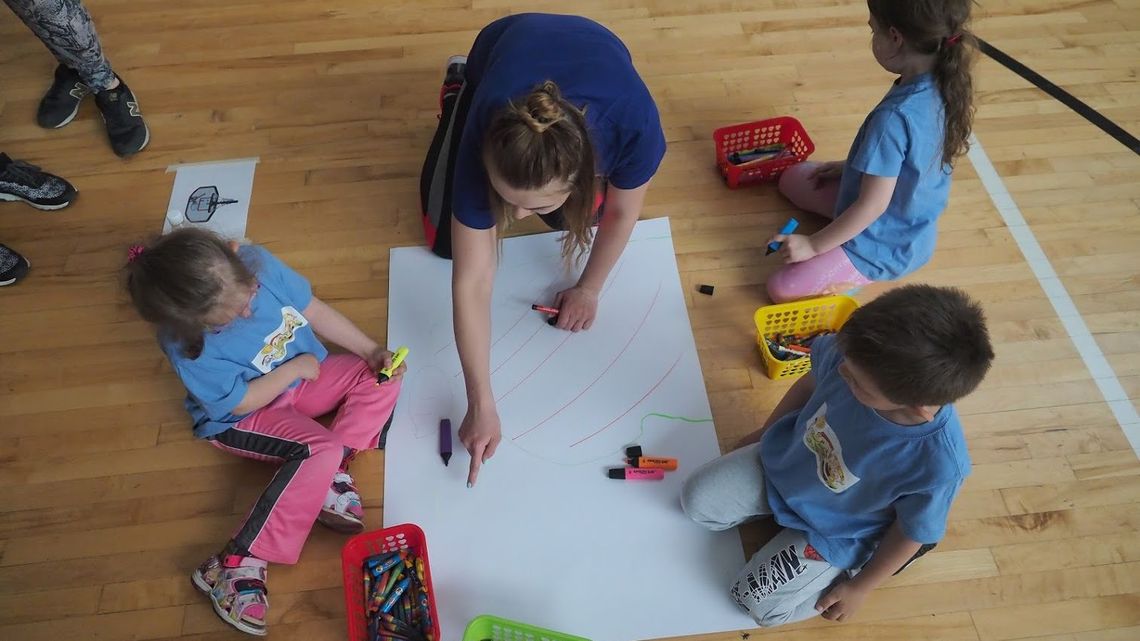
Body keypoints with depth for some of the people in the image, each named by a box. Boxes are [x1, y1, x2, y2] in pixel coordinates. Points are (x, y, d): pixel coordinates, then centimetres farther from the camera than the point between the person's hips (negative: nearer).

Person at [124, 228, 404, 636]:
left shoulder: (255, 263, -20)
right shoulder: (184, 344, -31)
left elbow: (313, 311, -7)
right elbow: (241, 402, -22)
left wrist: (371, 351, -12)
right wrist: (298, 366, -16)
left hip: (305, 377, 7)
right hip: (244, 417, -6)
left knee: (380, 377, -11)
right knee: (321, 449, -31)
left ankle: (327, 479, -17)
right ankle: (238, 564, -26)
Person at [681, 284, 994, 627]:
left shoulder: (939, 464, -39)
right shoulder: (853, 354, -31)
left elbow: (912, 533, -18)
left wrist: (859, 588, -3)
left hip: (834, 530, -3)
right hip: (784, 460, 4)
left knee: (761, 604, -2)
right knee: (697, 500, 2)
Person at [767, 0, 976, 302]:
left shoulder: (895, 117, -35)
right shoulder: (944, 85, -8)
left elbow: (874, 204, -28)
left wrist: (814, 244, -18)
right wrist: (848, 168, 14)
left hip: (886, 244, -9)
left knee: (782, 289, -14)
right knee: (794, 177, 20)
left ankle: (862, 276, -1)